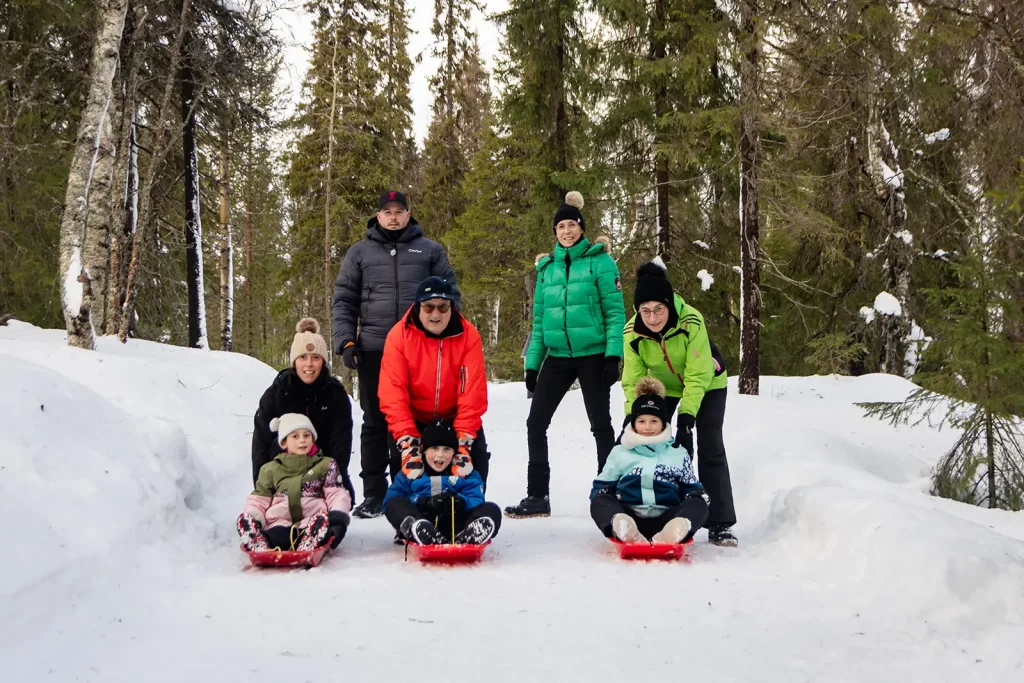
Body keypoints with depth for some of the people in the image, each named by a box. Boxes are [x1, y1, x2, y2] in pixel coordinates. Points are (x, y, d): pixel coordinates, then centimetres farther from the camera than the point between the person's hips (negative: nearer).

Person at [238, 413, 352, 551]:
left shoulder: (325, 465, 17)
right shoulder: (271, 469, 20)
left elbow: (337, 494, 7)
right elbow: (259, 500, 18)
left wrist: (339, 516, -14)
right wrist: (253, 518, -4)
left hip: (311, 525, -1)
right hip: (280, 525, 1)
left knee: (324, 519, -36)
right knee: (244, 519, -26)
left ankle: (305, 551, -61)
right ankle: (262, 551, -54)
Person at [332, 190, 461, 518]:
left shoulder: (430, 251, 11)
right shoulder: (359, 252, 12)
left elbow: (450, 295, 12)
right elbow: (344, 301, 10)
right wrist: (346, 341, -1)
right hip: (373, 349, 1)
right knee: (375, 422, 4)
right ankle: (373, 493, 10)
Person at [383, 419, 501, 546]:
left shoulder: (464, 473, 11)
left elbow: (477, 502, 0)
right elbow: (391, 502, -1)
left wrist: (461, 502, -23)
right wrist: (426, 503, -15)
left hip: (454, 529, 1)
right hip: (418, 527, 0)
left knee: (492, 510, -18)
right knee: (393, 503, -24)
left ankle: (462, 541, -52)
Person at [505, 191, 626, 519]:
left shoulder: (599, 261, -3)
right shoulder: (547, 267, 11)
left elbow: (615, 311, -8)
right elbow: (539, 319, 14)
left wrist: (614, 354, -16)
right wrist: (532, 362, 10)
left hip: (592, 354, -5)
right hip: (557, 356, 5)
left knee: (600, 424, 3)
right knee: (535, 423, 2)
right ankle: (537, 496, 11)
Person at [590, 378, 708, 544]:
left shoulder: (678, 454, 21)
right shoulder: (619, 452, 19)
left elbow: (691, 489, 22)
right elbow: (601, 487, 21)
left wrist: (697, 497, -4)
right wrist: (601, 500, -5)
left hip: (665, 522, 1)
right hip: (629, 518, -1)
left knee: (698, 503, -26)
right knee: (600, 501, -27)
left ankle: (673, 533, -60)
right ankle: (622, 529, -62)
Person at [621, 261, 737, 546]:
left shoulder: (691, 321, -37)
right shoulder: (632, 332, -27)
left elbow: (698, 376, -33)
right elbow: (633, 382, -19)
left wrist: (686, 419, -38)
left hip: (707, 383, -3)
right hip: (664, 386, 3)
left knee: (710, 449, -11)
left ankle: (720, 524, -6)